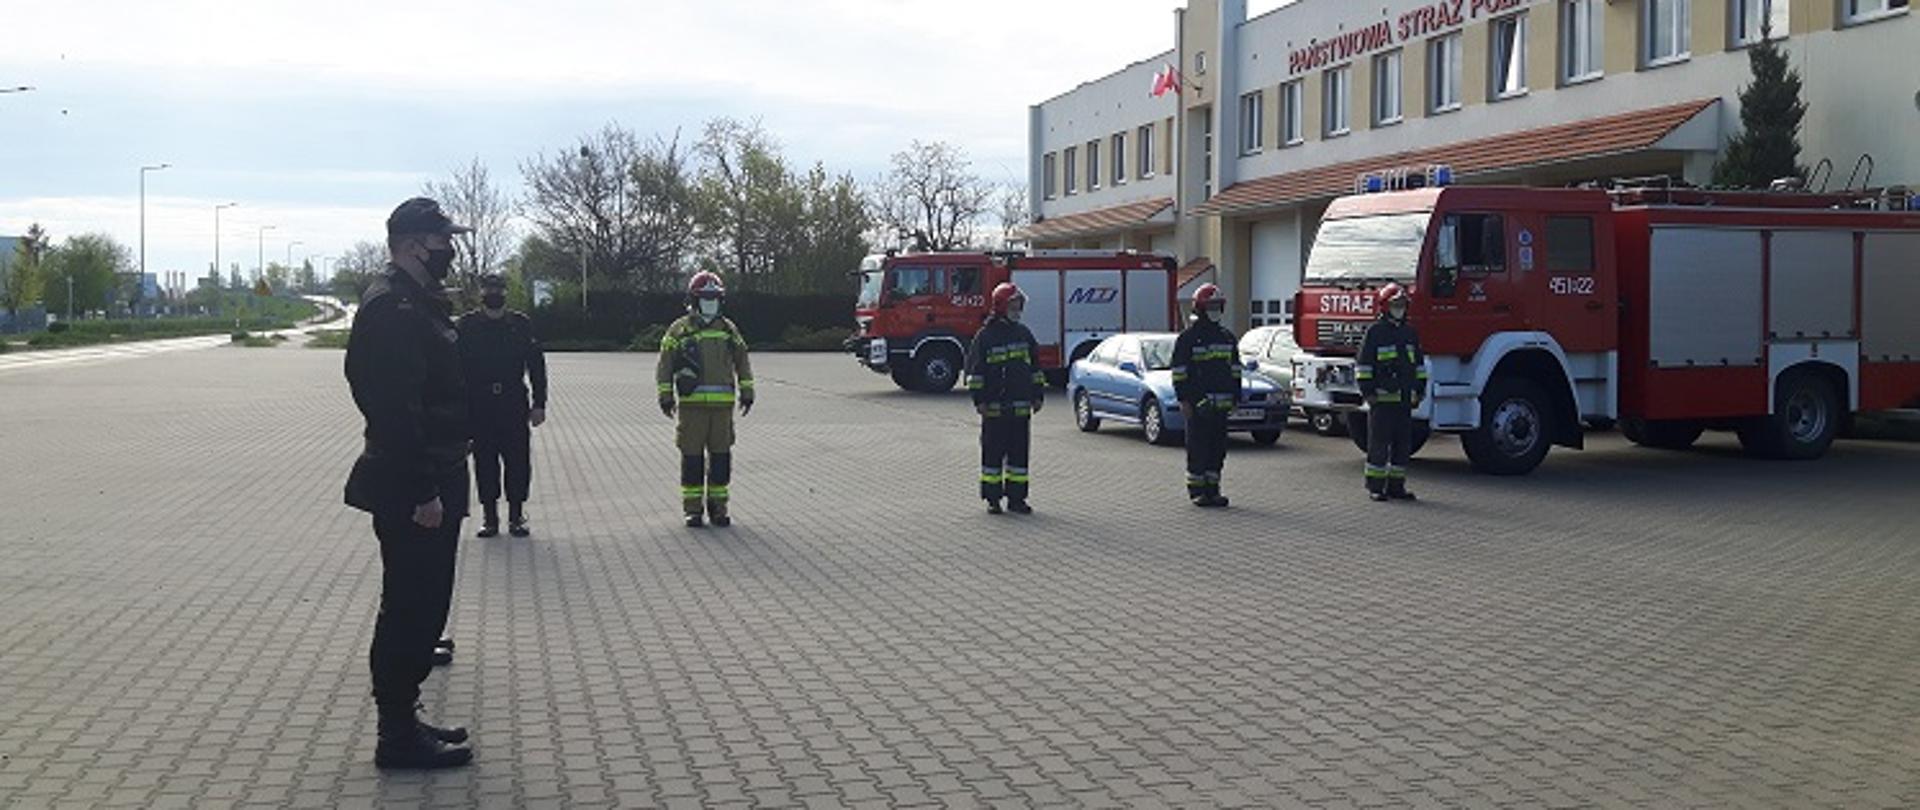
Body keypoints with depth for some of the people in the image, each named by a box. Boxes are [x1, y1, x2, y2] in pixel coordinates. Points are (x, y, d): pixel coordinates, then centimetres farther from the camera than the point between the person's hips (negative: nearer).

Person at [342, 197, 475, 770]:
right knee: (411, 609, -3)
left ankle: (403, 721, 26)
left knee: (421, 606, 16)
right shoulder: (393, 308, -17)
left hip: (431, 481, 11)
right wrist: (423, 491, -25)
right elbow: (397, 409, -24)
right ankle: (399, 737, 6)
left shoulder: (420, 303, 16)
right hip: (411, 491, -11)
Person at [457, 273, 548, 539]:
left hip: (514, 405, 1)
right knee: (484, 462, 4)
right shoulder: (467, 325, 3)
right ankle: (489, 516, 14)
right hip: (479, 406, 0)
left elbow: (536, 366, 6)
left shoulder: (521, 325, 6)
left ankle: (516, 515, 12)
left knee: (519, 462, 1)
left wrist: (539, 404, 0)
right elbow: (458, 366, 2)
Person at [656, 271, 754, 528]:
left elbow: (742, 361, 20)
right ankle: (693, 509, 6)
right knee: (692, 458, -1)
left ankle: (718, 507, 13)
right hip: (692, 403, -3)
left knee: (721, 457, 4)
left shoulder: (729, 330, 13)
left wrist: (747, 391, 13)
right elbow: (665, 365, 5)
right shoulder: (679, 330, 3)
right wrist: (665, 396, -1)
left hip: (723, 404, 3)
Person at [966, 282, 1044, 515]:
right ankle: (992, 498, 8)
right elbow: (975, 370, -4)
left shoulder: (1024, 334, 11)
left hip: (1021, 407, 4)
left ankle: (1016, 498, 13)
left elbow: (1035, 367, 17)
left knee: (1019, 452, 6)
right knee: (993, 452, 1)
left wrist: (1038, 395, 13)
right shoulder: (985, 336, -3)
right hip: (994, 407, -4)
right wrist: (979, 400, -10)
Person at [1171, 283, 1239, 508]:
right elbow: (1179, 371, -6)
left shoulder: (1227, 338, 15)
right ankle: (1196, 491, 2)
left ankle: (1212, 489, 14)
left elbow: (1235, 369, 20)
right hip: (1198, 403, -6)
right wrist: (1183, 400, -13)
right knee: (1198, 448, -3)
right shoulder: (1188, 337, -3)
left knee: (1218, 448, 7)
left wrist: (1235, 398, 14)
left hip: (1221, 403, 6)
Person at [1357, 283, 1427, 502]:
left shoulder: (1410, 333, 15)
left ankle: (1396, 486, 14)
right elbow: (1363, 364, -6)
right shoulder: (1375, 331, -4)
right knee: (1379, 443, -3)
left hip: (1405, 399, 6)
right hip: (1382, 397, -6)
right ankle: (1375, 486, 3)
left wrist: (1420, 390, 15)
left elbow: (1419, 363, 21)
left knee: (1403, 443, 7)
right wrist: (1367, 391, -12)